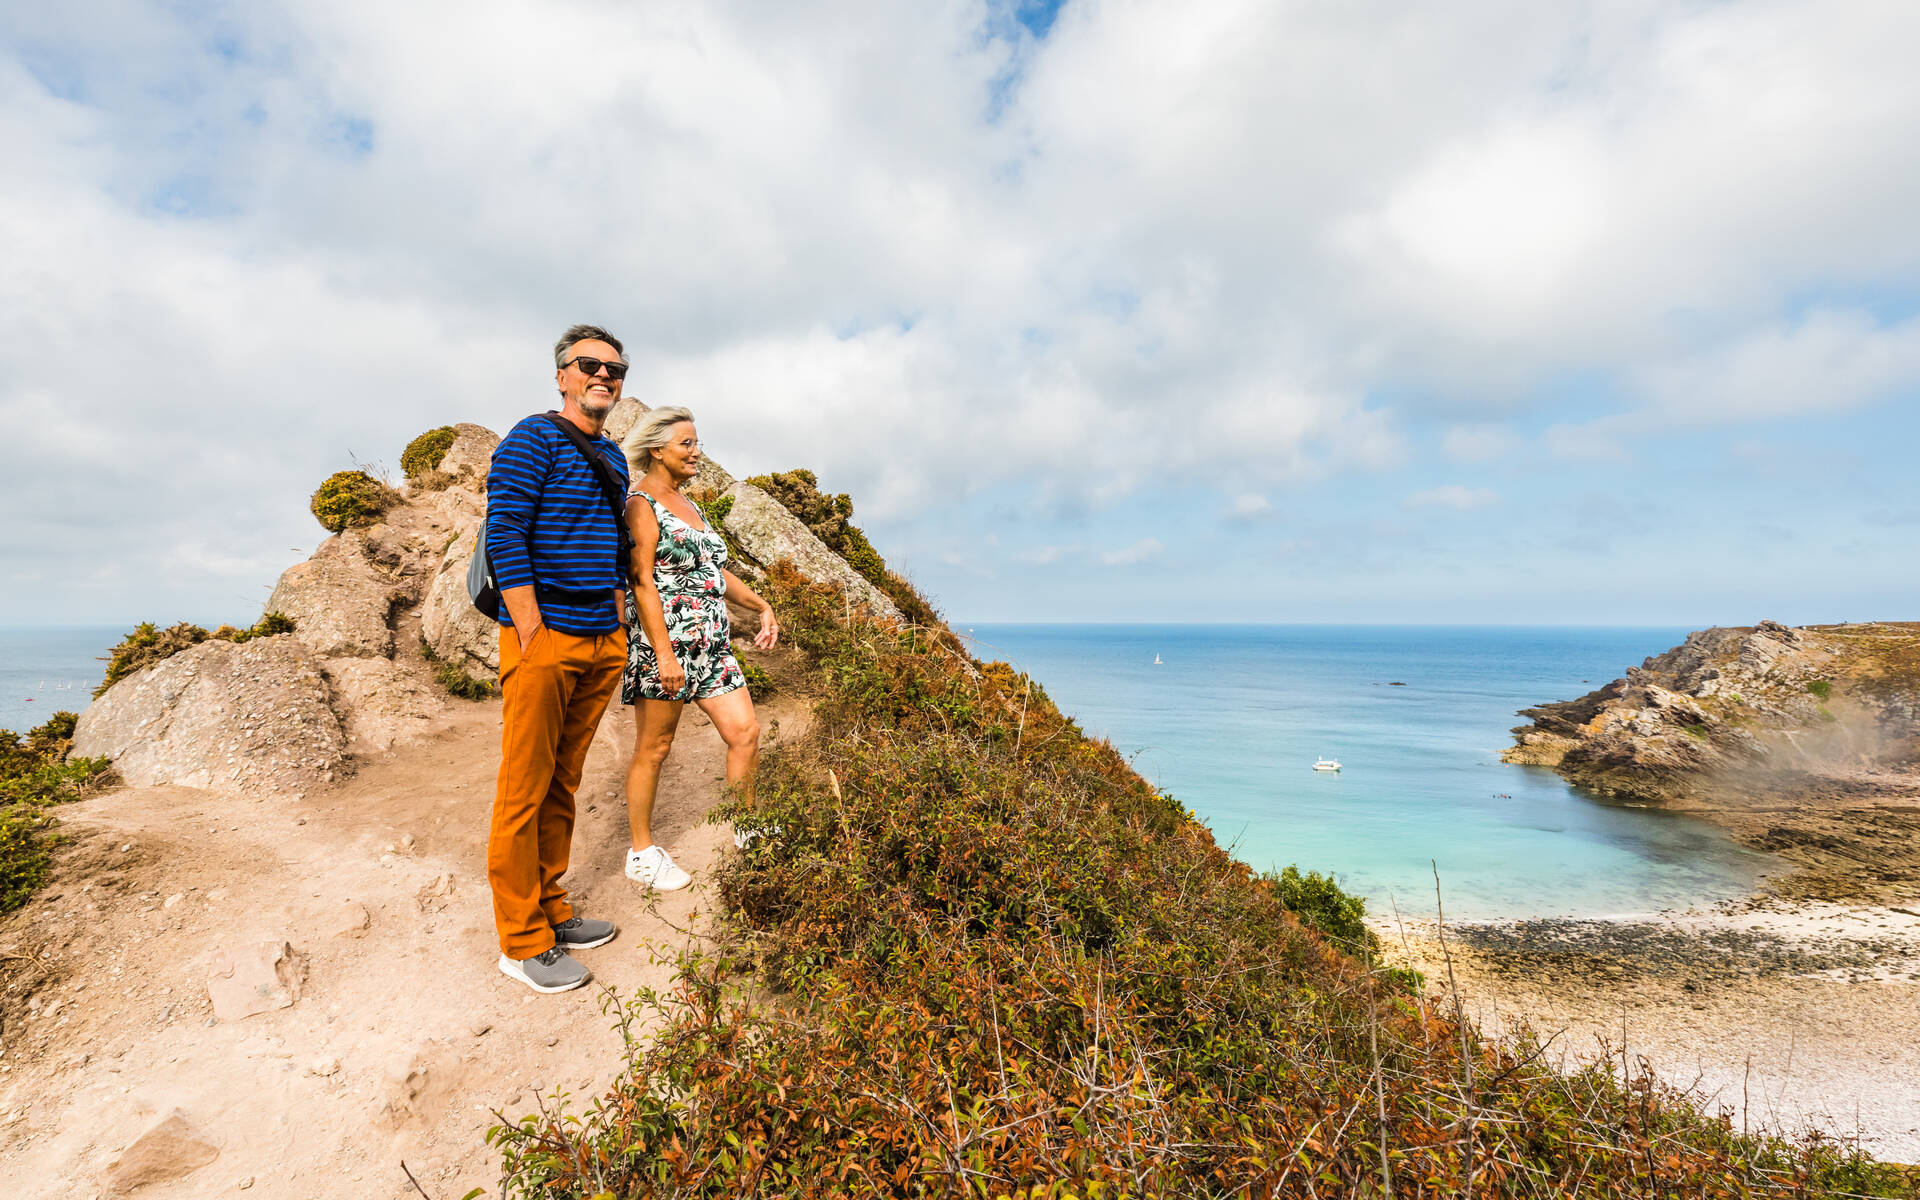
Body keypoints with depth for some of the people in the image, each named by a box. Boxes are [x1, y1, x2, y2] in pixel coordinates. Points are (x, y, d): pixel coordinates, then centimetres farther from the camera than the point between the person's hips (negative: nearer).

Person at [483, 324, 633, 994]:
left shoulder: (613, 458, 19)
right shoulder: (533, 438, -4)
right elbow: (503, 533, -13)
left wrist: (617, 624, 15)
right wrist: (531, 630, -16)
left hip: (603, 643, 8)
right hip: (545, 640, -7)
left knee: (562, 785, 15)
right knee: (525, 791, 1)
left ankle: (550, 910, 27)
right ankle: (522, 943, 11)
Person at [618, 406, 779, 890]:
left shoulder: (687, 504, 19)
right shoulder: (641, 504, -7)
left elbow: (715, 569, 25)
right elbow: (643, 581, -15)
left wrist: (762, 606, 18)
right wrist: (664, 653, -21)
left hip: (711, 644, 8)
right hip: (666, 642, -8)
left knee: (745, 732, 5)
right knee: (653, 748, 4)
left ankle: (746, 832, 22)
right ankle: (642, 853, 20)